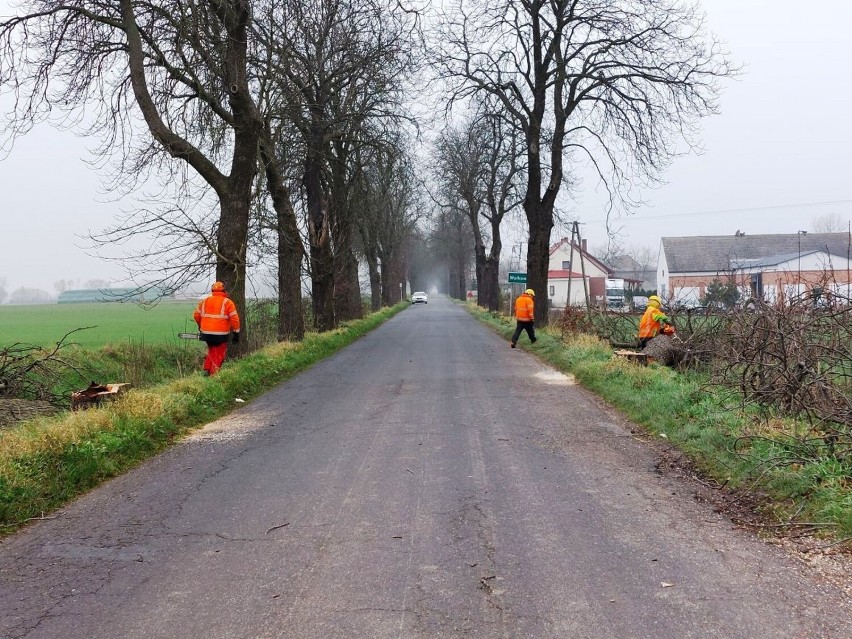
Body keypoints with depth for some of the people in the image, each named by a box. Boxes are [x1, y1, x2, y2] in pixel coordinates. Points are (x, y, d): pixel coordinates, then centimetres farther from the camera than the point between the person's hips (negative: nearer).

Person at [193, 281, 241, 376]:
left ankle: (206, 370, 19)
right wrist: (236, 333, -2)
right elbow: (234, 318, -9)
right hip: (220, 335, -4)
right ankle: (214, 375, 3)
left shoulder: (204, 301, 9)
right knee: (219, 356, 6)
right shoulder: (227, 302, -3)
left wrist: (200, 325, 30)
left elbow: (196, 315, 13)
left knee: (211, 350, 26)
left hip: (206, 333, 4)